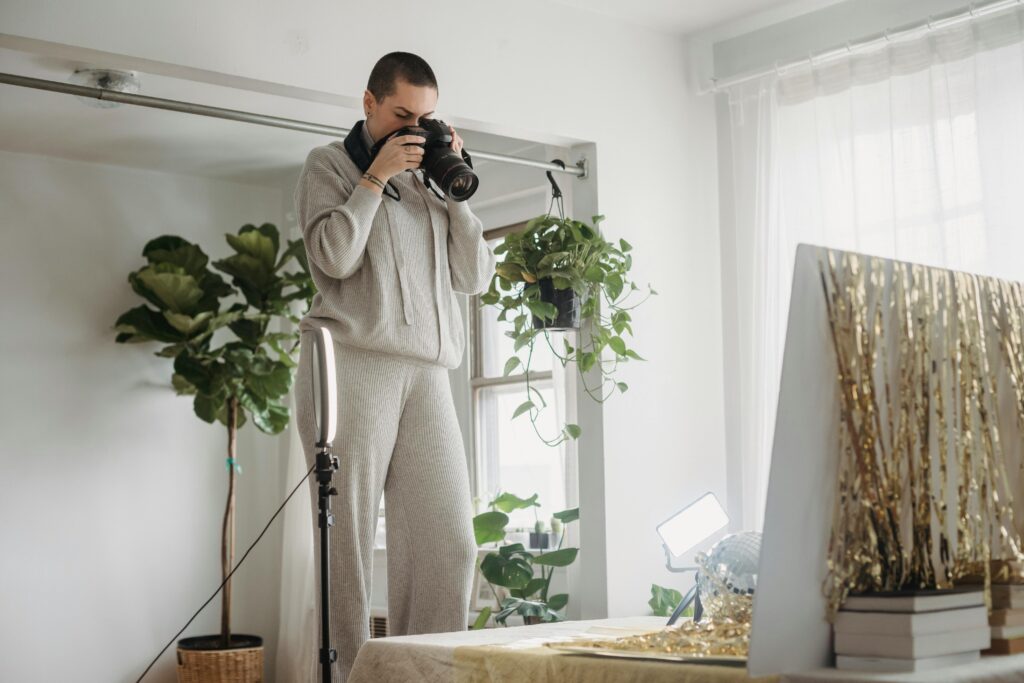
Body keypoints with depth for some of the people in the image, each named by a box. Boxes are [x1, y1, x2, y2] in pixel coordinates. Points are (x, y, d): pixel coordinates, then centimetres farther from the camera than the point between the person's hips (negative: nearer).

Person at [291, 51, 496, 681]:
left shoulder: (431, 180, 24)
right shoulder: (331, 165, 13)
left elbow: (476, 277, 15)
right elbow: (333, 257, -5)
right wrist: (375, 177, -2)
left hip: (427, 374, 4)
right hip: (352, 364, -4)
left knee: (450, 546, -6)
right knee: (349, 541, -3)